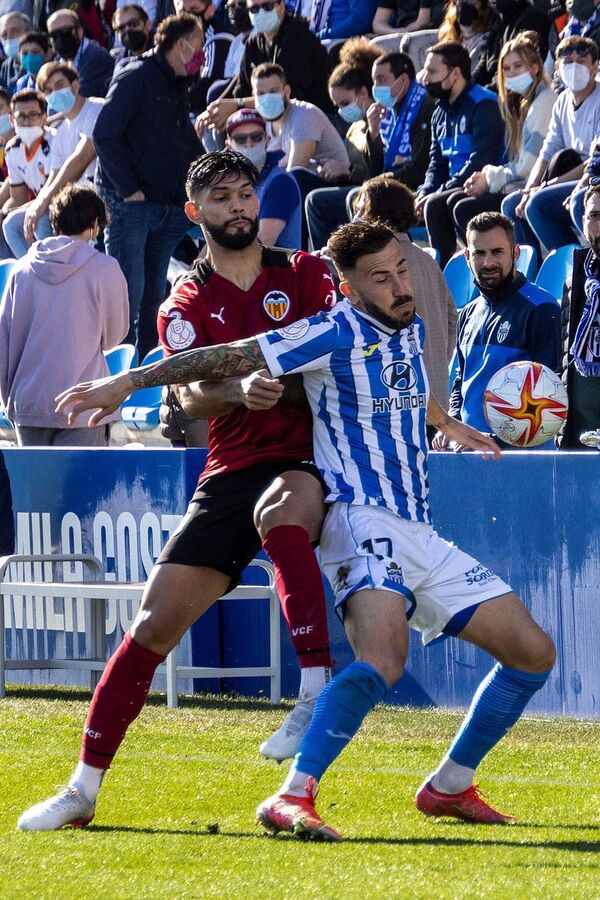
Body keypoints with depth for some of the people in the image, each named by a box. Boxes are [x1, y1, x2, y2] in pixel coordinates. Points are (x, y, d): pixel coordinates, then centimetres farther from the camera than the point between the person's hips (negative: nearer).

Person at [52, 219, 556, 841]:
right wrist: (127, 382, -12)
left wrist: (445, 423, 52)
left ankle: (448, 788, 20)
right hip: (365, 518, -8)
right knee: (382, 662, -34)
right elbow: (231, 359, -10)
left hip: (419, 534, 8)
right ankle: (290, 799, -33)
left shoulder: (409, 330, 14)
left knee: (535, 654, 7)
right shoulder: (335, 334, -9)